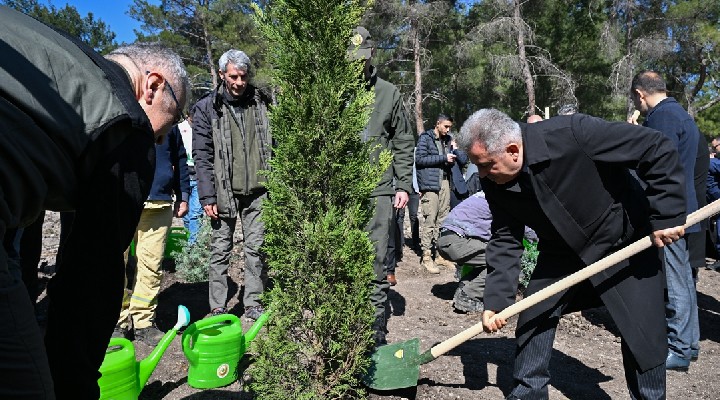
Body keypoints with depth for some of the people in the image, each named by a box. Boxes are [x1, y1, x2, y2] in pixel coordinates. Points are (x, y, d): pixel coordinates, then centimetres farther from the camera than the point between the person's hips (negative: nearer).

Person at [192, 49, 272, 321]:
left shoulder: (261, 103, 8)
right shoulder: (207, 108, 1)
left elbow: (274, 146, 12)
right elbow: (202, 156, -2)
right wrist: (207, 196, -8)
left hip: (257, 191, 2)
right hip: (223, 192, -2)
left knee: (256, 248, 6)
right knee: (220, 250, 4)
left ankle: (254, 304, 18)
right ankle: (218, 308, 14)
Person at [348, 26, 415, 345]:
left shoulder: (388, 93, 9)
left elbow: (403, 144, 12)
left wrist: (403, 185, 5)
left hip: (378, 191, 1)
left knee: (375, 265, 4)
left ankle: (376, 331, 16)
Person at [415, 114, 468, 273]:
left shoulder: (448, 140, 20)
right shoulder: (426, 138, 1)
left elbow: (463, 160, 19)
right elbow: (419, 159, -11)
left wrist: (455, 150, 0)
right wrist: (443, 158, -10)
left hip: (446, 182, 7)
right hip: (430, 183, -6)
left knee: (443, 220, 8)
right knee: (429, 220, -9)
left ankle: (441, 254, 15)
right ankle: (427, 256, -4)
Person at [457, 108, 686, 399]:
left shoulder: (572, 134, -34)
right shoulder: (495, 182, -16)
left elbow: (659, 149, -25)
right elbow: (505, 240, -9)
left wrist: (667, 216, -27)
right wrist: (495, 300, -16)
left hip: (626, 244, -4)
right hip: (562, 252, 4)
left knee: (644, 338, 0)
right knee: (533, 319, 1)